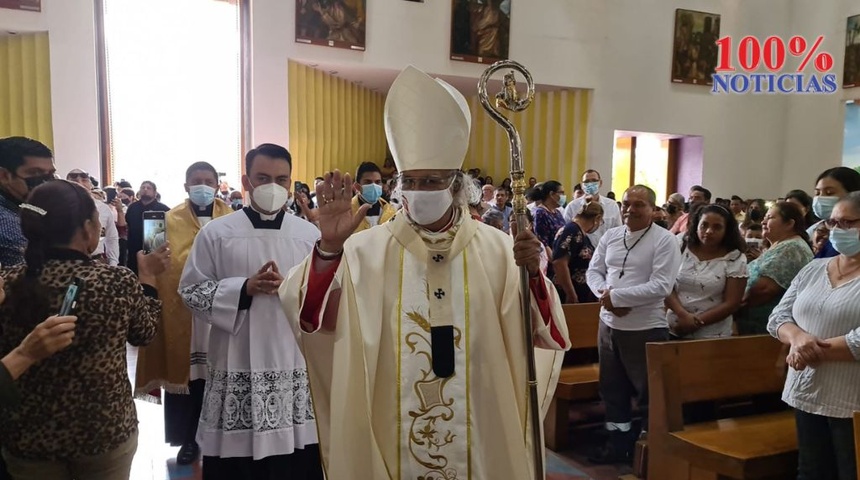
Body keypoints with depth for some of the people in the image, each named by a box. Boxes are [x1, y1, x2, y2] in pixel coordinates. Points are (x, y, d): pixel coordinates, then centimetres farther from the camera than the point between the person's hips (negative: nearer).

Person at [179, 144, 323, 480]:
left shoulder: (310, 234, 4)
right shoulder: (216, 233, 1)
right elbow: (190, 291, 0)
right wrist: (244, 288, -13)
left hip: (295, 366, 1)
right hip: (237, 368, -1)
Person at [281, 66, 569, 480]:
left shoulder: (496, 249, -3)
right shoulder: (367, 249, -5)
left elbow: (544, 334, -7)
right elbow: (311, 318, -15)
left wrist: (533, 275, -25)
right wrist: (329, 247, -30)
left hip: (478, 437, 1)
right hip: (388, 439, 0)